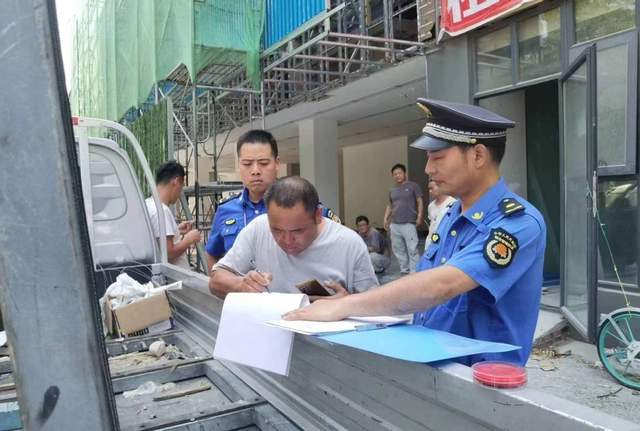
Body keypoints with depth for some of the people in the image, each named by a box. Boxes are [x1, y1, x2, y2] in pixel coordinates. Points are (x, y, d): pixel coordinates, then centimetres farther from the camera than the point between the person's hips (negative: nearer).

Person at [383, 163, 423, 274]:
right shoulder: (392, 190, 17)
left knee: (412, 249, -7)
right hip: (394, 224, 6)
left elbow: (419, 202, -1)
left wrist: (419, 216, -9)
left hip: (409, 223, -6)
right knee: (398, 249, 10)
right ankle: (404, 270, 21)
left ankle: (414, 272, -2)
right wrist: (386, 219, 12)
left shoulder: (413, 186, 1)